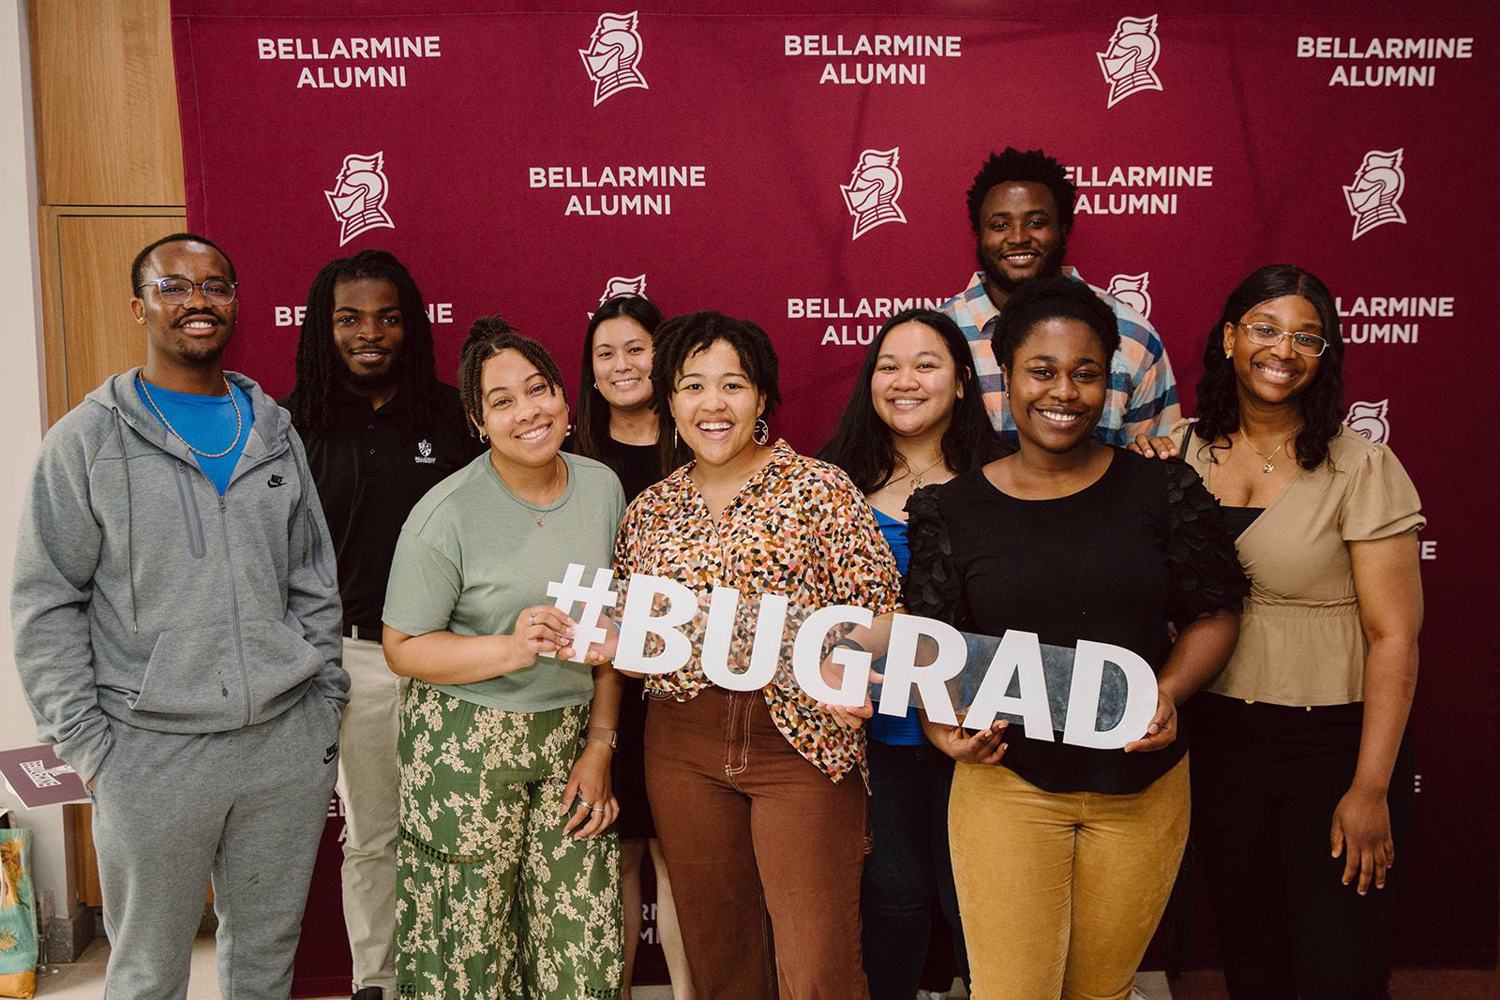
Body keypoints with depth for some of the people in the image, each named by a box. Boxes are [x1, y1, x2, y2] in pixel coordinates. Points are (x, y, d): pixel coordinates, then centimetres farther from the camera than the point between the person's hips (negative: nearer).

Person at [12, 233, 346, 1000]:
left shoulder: (274, 431, 8)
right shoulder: (87, 440, -2)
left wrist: (326, 698, 6)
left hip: (290, 739, 3)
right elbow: (46, 605, -3)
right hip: (151, 752, -3)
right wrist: (85, 742, -7)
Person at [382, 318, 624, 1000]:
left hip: (571, 734, 4)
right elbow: (403, 648, -9)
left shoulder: (603, 488, 1)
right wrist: (511, 649, -24)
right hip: (468, 749, -4)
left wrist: (600, 744, 2)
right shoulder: (447, 514, -14)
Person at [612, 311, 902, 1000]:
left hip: (802, 741, -3)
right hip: (683, 745, 4)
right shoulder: (649, 510, 8)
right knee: (715, 944, 16)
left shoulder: (819, 489, -4)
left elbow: (879, 613, -5)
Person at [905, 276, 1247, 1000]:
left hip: (1143, 785, 2)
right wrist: (943, 725, -18)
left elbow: (1214, 616, 3)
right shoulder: (953, 509, -3)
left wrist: (1168, 693, -14)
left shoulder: (1163, 491, -2)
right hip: (1006, 782, -1)